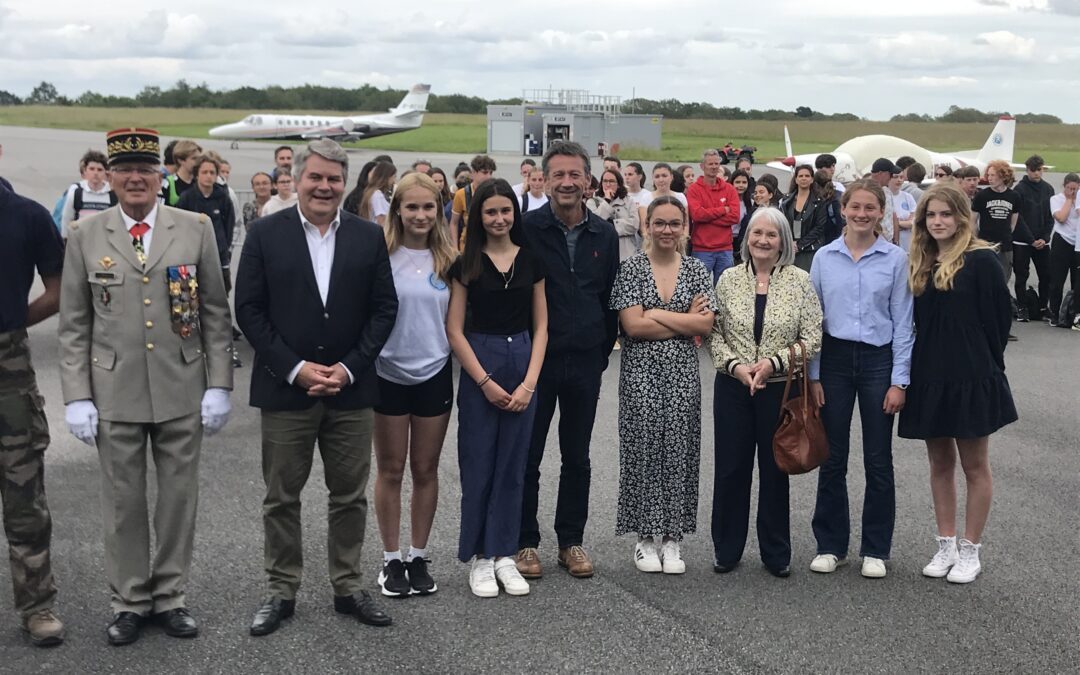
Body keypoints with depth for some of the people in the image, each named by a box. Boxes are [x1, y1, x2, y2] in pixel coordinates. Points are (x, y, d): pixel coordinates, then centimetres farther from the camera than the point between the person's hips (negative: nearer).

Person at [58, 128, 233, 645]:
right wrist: (76, 397, -3)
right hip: (115, 395, 0)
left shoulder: (196, 228, 1)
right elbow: (74, 326, 3)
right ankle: (129, 601, 22)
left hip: (183, 390, 0)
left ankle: (170, 596, 23)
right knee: (123, 502, 8)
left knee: (179, 497, 9)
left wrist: (219, 385, -2)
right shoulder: (85, 236, 2)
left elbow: (216, 314, 3)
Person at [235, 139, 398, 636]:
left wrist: (348, 368, -8)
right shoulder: (266, 235, -2)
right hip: (285, 388, -1)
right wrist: (295, 368, -12)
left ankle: (348, 586, 23)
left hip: (351, 389, 2)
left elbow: (384, 309, 3)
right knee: (281, 497, 7)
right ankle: (281, 591, 20)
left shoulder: (369, 237, 4)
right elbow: (249, 310, -4)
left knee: (350, 496, 10)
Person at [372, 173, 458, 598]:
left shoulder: (448, 260, 1)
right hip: (388, 374, -2)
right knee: (390, 470, 9)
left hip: (434, 374, 2)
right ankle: (391, 560, 19)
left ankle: (418, 557, 23)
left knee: (426, 470, 10)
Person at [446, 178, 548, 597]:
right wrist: (485, 382, -10)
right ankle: (478, 556, 13)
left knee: (512, 465, 7)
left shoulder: (530, 260, 6)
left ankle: (503, 554, 16)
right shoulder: (467, 264, -1)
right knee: (478, 465, 2)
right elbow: (455, 330, -4)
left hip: (524, 364, 2)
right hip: (479, 366, -2)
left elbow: (540, 326, 6)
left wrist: (529, 382, -5)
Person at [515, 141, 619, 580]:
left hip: (585, 363, 3)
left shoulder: (604, 234, 5)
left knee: (577, 457, 12)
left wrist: (602, 353, 9)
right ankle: (525, 542, 17)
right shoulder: (527, 229, -7)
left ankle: (571, 541, 23)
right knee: (527, 456, 5)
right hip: (536, 359, -3)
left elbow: (610, 298, 12)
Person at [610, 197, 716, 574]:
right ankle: (645, 539, 12)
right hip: (641, 372, -2)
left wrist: (656, 314, -9)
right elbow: (633, 325, -11)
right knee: (644, 450, 1)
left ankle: (672, 540, 14)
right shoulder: (631, 269, -1)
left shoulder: (697, 270, 6)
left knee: (679, 451, 4)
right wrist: (685, 320, -8)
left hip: (682, 373, 2)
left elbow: (705, 325, -4)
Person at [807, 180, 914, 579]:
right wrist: (813, 376, 0)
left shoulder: (896, 259, -2)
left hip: (878, 360, -1)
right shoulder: (824, 258, 2)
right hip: (835, 359, 1)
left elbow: (903, 324, -1)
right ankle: (830, 545, 19)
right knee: (832, 458, 7)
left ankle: (876, 550, 18)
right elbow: (813, 319, 5)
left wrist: (899, 381, -5)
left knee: (878, 461, 6)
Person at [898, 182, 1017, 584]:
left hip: (971, 379, -6)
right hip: (929, 377, 6)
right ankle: (946, 546, 23)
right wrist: (919, 365, 5)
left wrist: (984, 365, -1)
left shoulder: (981, 260, -9)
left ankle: (970, 552, 15)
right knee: (940, 464, 12)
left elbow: (999, 317, -7)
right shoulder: (919, 264, 8)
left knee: (974, 465, 6)